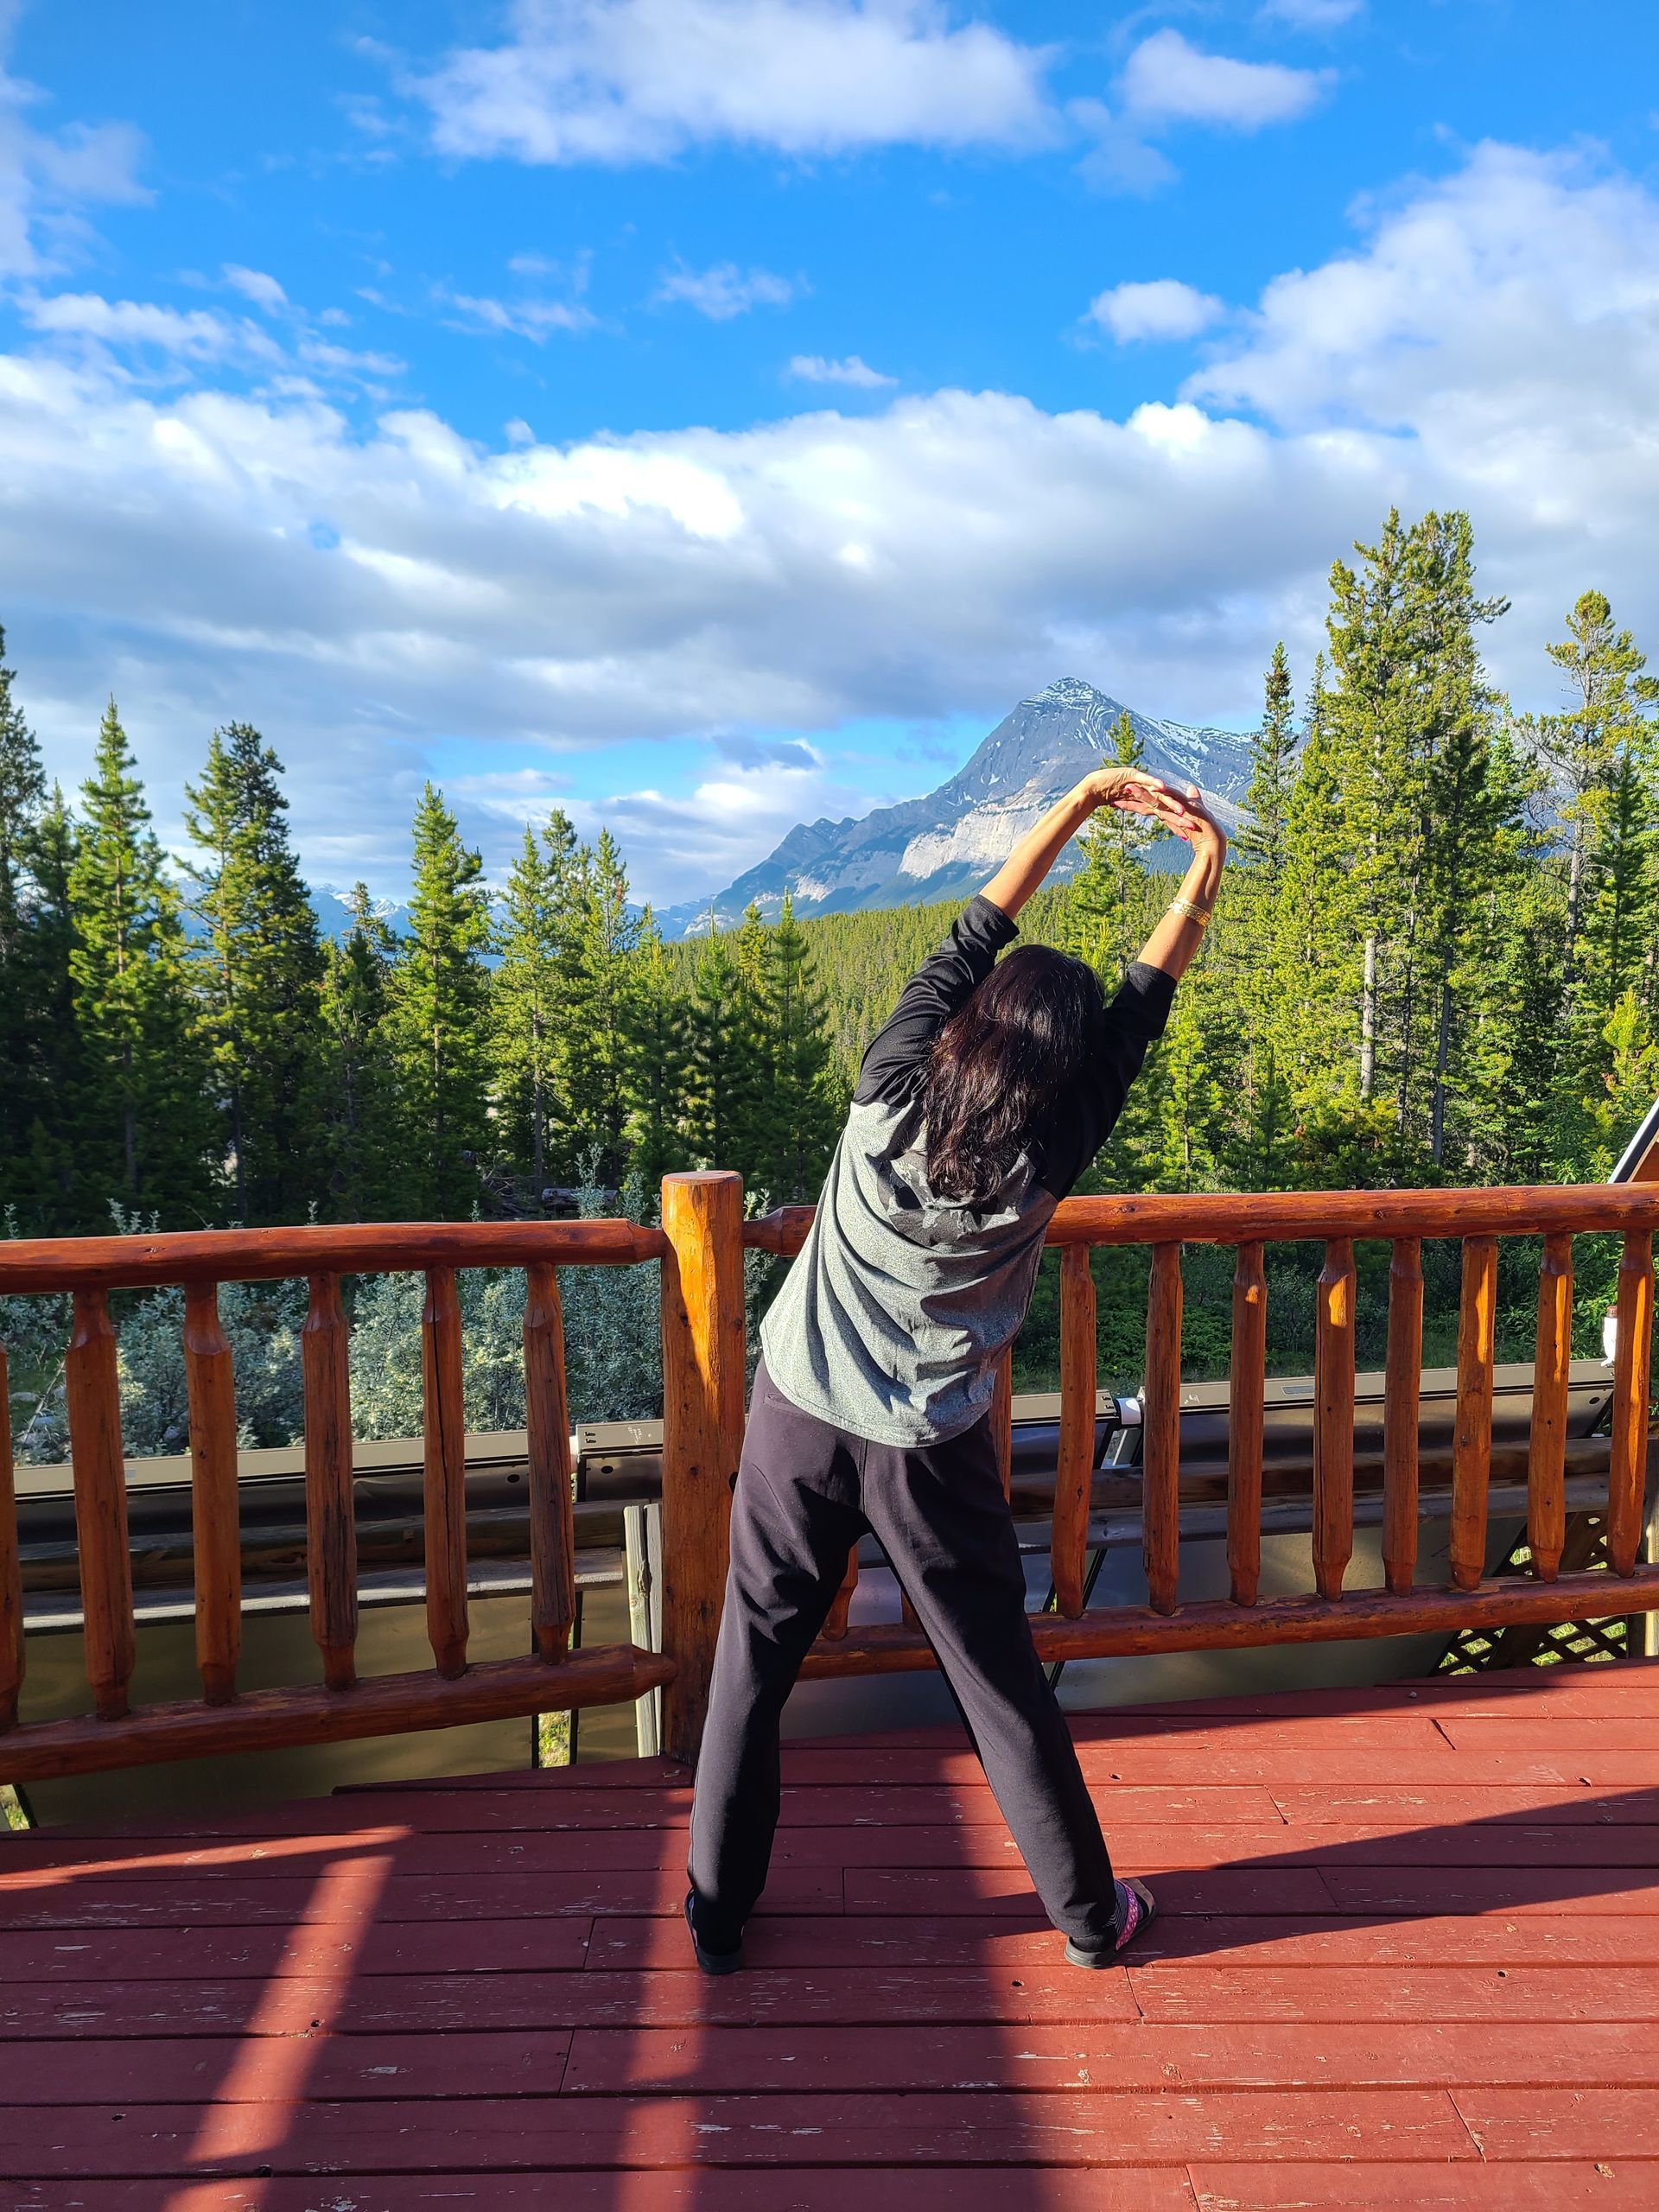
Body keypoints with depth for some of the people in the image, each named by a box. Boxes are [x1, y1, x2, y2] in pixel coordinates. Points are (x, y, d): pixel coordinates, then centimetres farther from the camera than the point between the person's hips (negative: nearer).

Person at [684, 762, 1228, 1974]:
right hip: (929, 1452, -1)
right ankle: (1088, 1912, 32)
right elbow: (1146, 1002, -6)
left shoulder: (891, 1096, -13)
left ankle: (717, 1910, 30)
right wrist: (1206, 862, 2)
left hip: (798, 1419, 2)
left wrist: (1082, 802, 0)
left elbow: (974, 931, -4)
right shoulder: (1043, 1163, -15)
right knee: (1002, 1680, 14)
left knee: (753, 1662, 16)